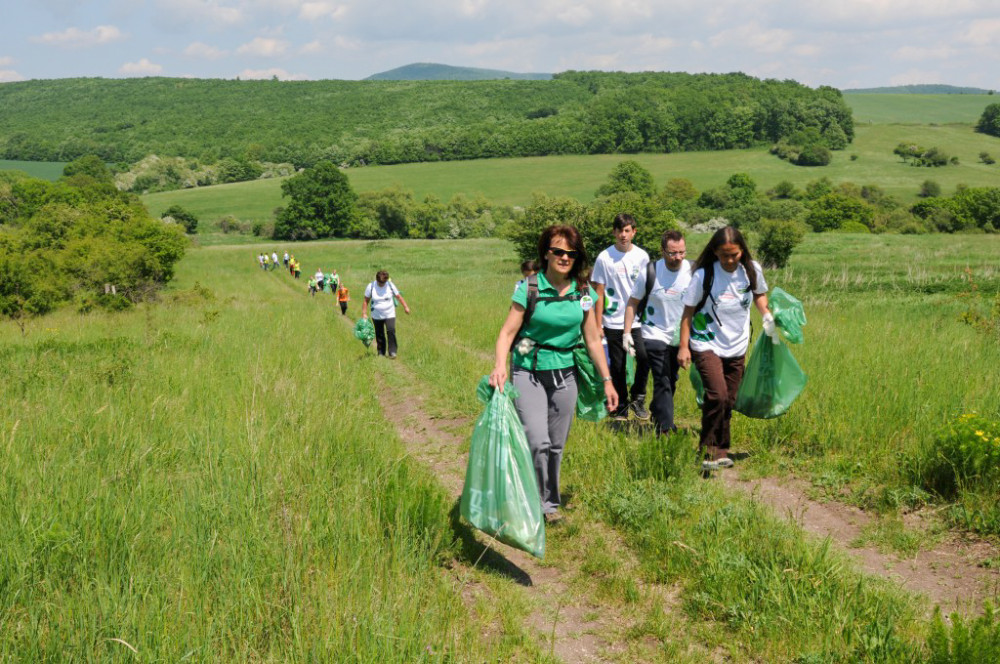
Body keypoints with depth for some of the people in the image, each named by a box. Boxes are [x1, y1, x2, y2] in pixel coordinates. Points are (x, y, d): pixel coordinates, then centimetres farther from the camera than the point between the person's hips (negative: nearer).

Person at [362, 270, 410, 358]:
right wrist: (364, 313, -2)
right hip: (377, 316, 1)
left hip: (390, 314, -1)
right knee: (379, 335, 5)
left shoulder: (390, 285, -6)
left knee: (391, 331, -17)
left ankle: (392, 352, -13)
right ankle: (381, 353, 18)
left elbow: (398, 296, 4)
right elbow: (366, 300, 0)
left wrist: (405, 307, 1)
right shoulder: (371, 286, -8)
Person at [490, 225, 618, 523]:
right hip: (529, 373, -4)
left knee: (556, 445, 10)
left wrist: (607, 380, 8)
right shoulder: (529, 288, -10)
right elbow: (508, 332, -12)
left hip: (565, 374, 4)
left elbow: (593, 340, 8)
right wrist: (499, 366, -29)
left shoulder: (584, 293, 2)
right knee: (537, 442, -16)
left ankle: (550, 502, 29)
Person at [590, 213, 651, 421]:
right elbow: (599, 293, 0)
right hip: (613, 322, -1)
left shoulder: (642, 257, 4)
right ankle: (621, 407, 20)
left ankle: (638, 398, 5)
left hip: (638, 320, 1)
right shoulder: (604, 258, -2)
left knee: (644, 358, -17)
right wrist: (598, 324, -3)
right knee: (617, 367, 6)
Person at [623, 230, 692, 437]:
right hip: (656, 336, -4)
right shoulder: (649, 272, -14)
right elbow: (633, 302, -4)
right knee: (663, 383, -10)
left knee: (671, 381, 18)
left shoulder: (693, 271, -9)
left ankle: (658, 414, 39)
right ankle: (665, 429, -7)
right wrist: (627, 332, -10)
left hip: (680, 337, 4)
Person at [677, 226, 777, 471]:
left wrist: (767, 315, 0)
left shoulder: (752, 270, -4)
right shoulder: (703, 275, -16)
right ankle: (707, 451, -8)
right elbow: (688, 312, -8)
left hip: (737, 347, 5)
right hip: (706, 345, -5)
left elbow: (759, 294, 17)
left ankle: (721, 451, 26)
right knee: (717, 395, -21)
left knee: (728, 401, 10)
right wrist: (683, 346, -10)